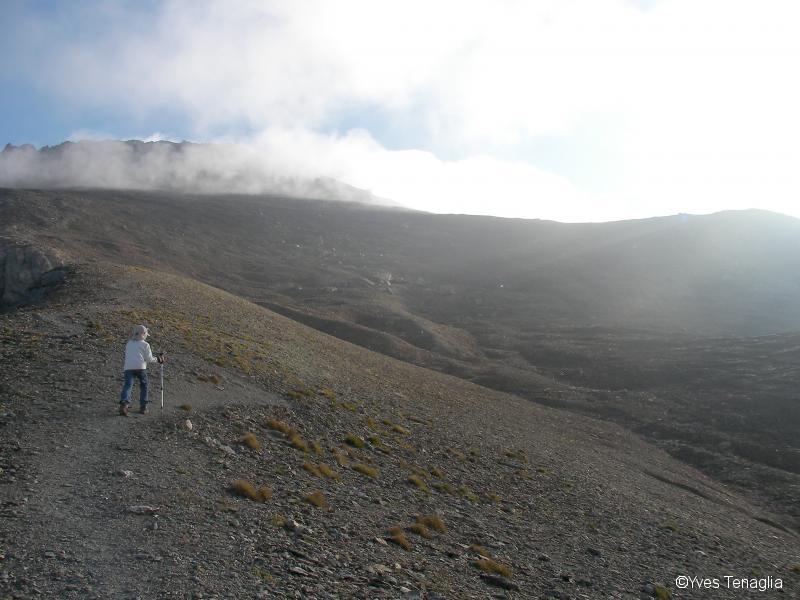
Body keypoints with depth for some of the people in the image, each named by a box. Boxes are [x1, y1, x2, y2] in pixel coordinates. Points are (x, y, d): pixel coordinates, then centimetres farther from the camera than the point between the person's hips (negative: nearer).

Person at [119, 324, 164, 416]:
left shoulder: (128, 344, 22)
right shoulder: (145, 344, 7)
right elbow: (149, 359, 3)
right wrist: (157, 359, 20)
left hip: (128, 367, 3)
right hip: (140, 367, -3)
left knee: (127, 385, -8)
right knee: (143, 386, 15)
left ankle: (124, 403, -32)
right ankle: (143, 407, 13)